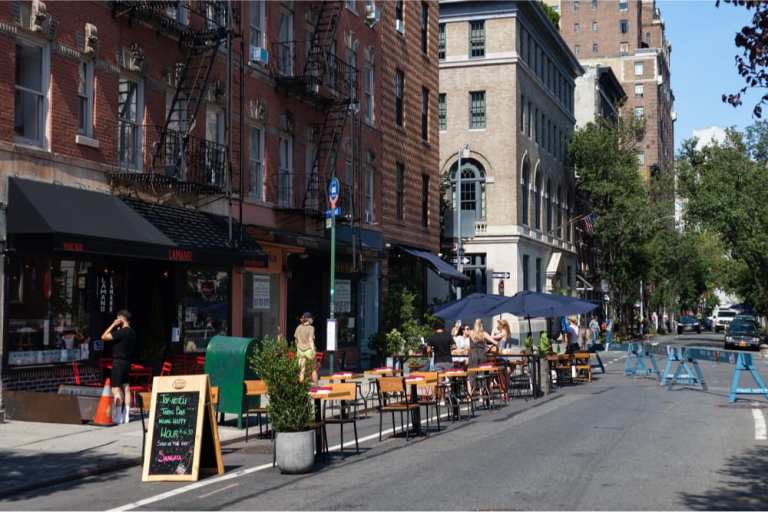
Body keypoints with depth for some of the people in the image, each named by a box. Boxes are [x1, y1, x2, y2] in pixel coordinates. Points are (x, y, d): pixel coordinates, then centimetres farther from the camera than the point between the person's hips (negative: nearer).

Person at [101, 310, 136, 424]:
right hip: (127, 362, 9)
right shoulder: (132, 332, 10)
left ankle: (118, 417, -8)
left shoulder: (122, 332, -17)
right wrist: (117, 327, 18)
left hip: (118, 362, -9)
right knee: (126, 389, 10)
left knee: (116, 390, -7)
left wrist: (113, 325, -9)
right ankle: (126, 416, 11)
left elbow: (104, 337, -16)